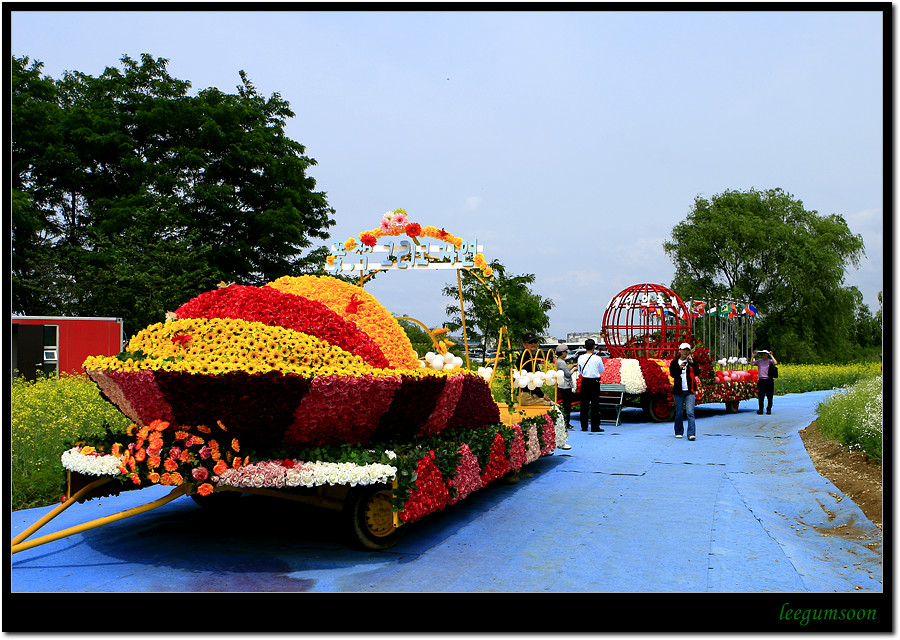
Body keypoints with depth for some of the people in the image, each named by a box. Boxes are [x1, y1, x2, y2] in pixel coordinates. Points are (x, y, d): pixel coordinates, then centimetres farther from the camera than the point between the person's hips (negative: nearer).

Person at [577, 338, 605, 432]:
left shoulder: (580, 358, -3)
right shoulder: (597, 358, -11)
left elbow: (580, 371, 8)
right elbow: (601, 370, 4)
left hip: (584, 382, 3)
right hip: (594, 382, -3)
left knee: (584, 404, 9)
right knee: (595, 404, 3)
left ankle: (584, 426, 12)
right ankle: (595, 427, 4)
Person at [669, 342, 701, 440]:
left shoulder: (692, 361, 8)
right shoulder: (674, 362, 7)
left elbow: (697, 373, -3)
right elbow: (672, 374, -7)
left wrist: (692, 363, -13)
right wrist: (679, 368, -22)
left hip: (690, 391, -1)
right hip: (678, 391, 1)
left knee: (690, 412, -11)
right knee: (679, 413, 7)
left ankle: (691, 434, -15)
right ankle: (679, 432, 21)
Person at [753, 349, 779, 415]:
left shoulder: (770, 361, 1)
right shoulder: (759, 361, 10)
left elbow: (775, 363, -17)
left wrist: (771, 356, -12)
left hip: (769, 380, -1)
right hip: (761, 380, 1)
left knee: (769, 396, 6)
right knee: (761, 396, -4)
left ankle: (769, 409, 17)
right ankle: (760, 409, -1)